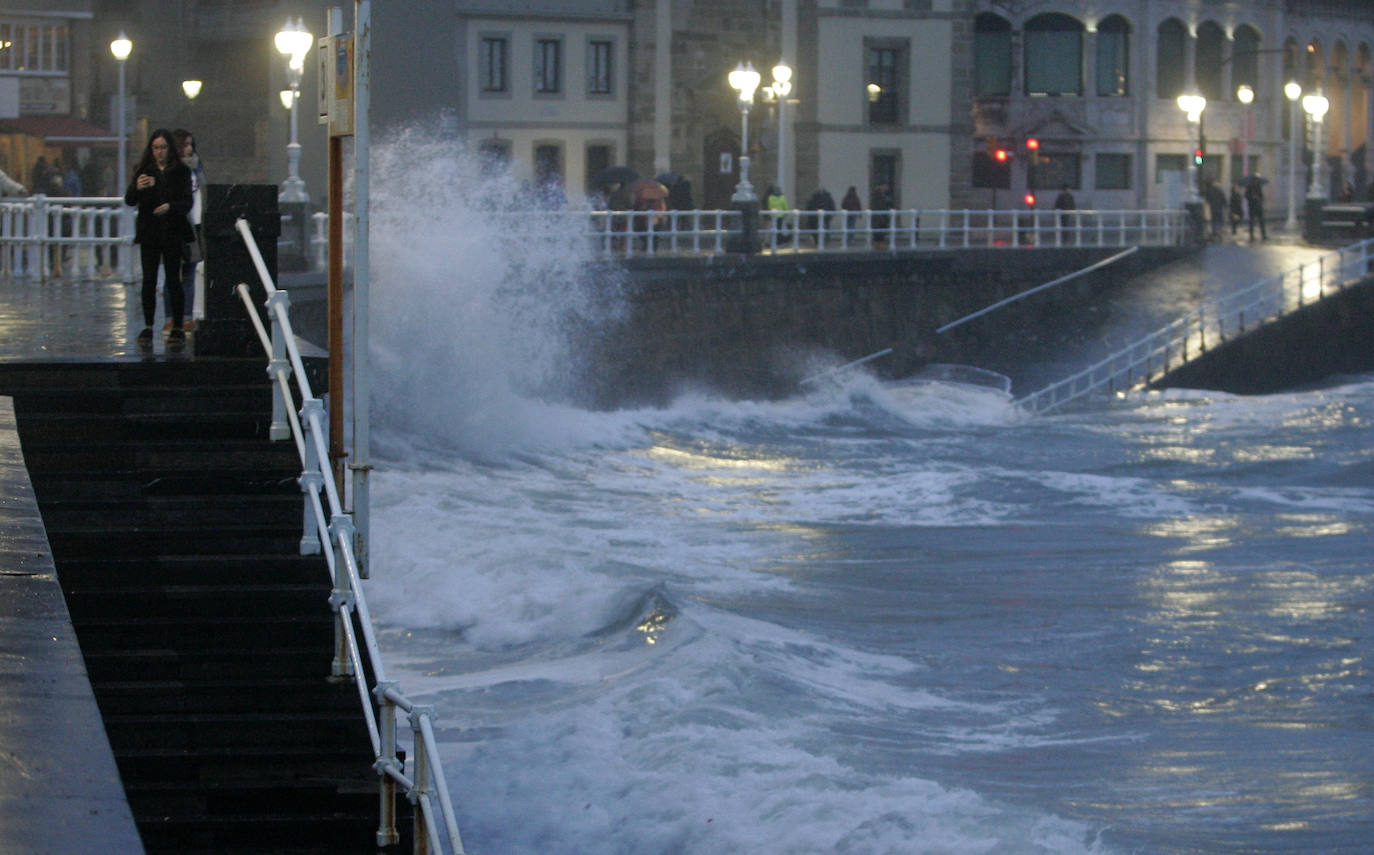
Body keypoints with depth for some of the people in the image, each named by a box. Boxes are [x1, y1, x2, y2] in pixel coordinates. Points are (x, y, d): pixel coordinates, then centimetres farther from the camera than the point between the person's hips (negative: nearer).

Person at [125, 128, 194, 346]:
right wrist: (137, 188, -20)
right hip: (149, 234, 1)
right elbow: (129, 201, 1)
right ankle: (147, 327, 0)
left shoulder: (181, 172, 2)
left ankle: (177, 328, 7)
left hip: (173, 233, -1)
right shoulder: (144, 171, 6)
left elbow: (187, 203, -4)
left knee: (173, 281, -2)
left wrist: (170, 207, -24)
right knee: (149, 281, -2)